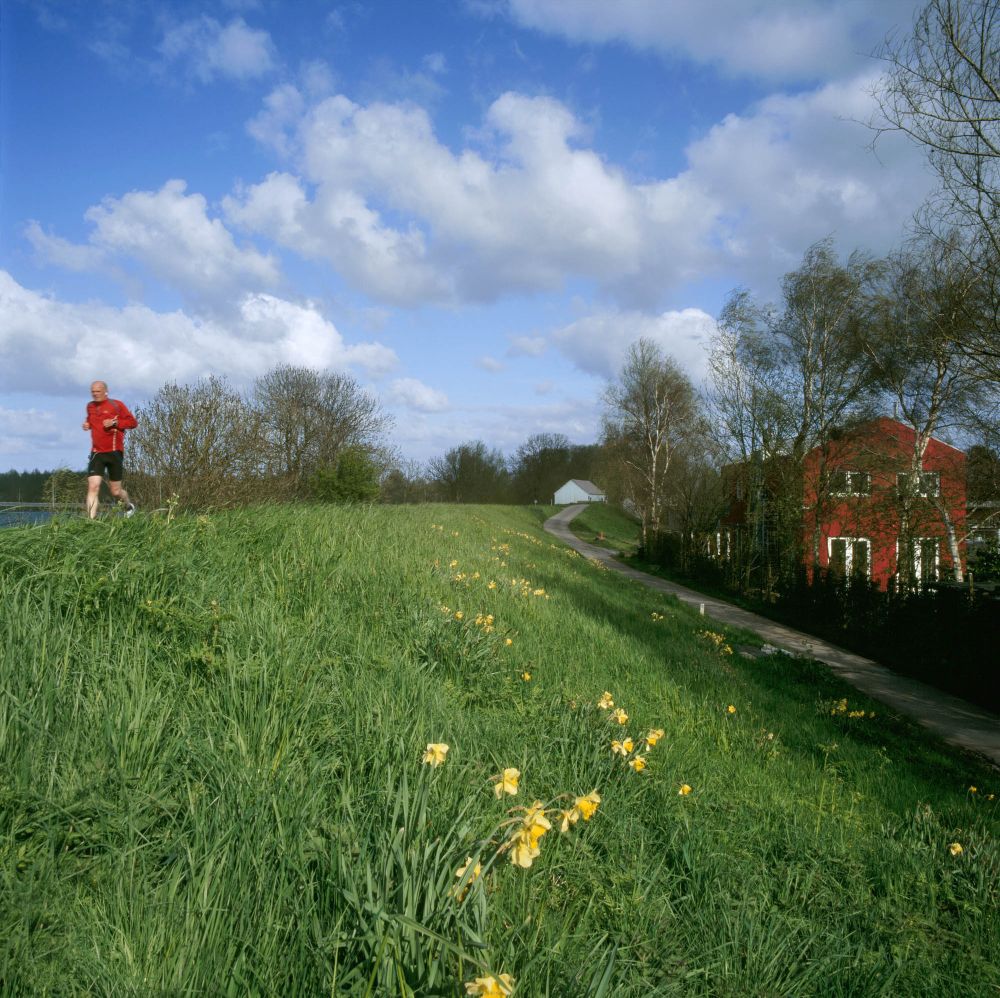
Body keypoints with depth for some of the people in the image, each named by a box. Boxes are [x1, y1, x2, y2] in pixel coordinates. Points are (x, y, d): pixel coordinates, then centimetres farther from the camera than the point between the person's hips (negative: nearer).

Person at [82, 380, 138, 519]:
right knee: (93, 487, -14)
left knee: (115, 491, 6)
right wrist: (87, 424, 9)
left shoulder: (116, 405, -3)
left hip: (114, 452, -3)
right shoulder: (90, 406, 11)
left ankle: (129, 506, 39)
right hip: (97, 453, 3)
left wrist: (115, 422, -17)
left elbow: (133, 422, -5)